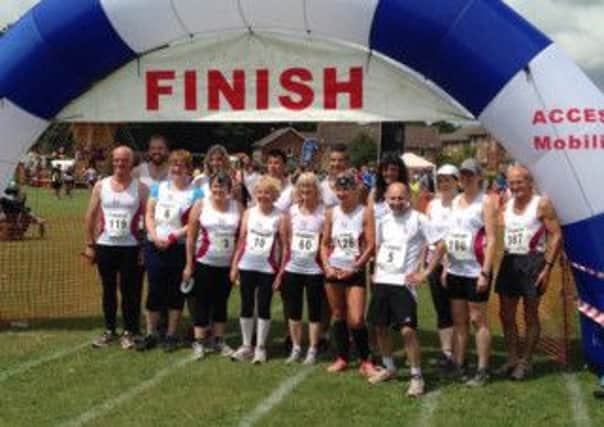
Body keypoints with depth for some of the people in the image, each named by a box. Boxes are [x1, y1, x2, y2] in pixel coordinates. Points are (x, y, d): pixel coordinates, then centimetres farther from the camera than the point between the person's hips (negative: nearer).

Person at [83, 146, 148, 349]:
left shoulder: (140, 188, -3)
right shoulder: (101, 186, 3)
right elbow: (91, 216, 8)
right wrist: (89, 244, 4)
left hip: (131, 247, -2)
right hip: (105, 245, 2)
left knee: (130, 291, 2)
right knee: (108, 290, 10)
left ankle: (129, 332, 13)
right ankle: (109, 330, 21)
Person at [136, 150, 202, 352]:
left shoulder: (196, 193, -1)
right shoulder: (159, 188, 12)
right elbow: (149, 215, 8)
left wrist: (173, 237, -16)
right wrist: (155, 236, -8)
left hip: (181, 248, -3)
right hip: (155, 247, 3)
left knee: (176, 292, 5)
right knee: (154, 290, 4)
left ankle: (171, 335, 15)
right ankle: (151, 334, 13)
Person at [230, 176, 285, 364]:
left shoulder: (280, 217, -5)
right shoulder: (249, 213, 5)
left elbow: (284, 245, -4)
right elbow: (241, 240, 7)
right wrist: (234, 265, 4)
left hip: (268, 269, -3)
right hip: (246, 267, 3)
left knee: (263, 307, 3)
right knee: (246, 306, 9)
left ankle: (260, 347, 13)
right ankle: (246, 346, 19)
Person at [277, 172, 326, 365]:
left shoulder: (324, 213, -7)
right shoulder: (292, 212, 4)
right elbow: (286, 242, 8)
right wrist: (281, 268, 5)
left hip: (314, 270, -4)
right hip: (293, 268, 4)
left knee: (314, 311, 5)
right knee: (293, 310, 10)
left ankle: (312, 350, 13)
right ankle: (296, 348, 21)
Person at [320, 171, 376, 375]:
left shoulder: (364, 213, -6)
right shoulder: (332, 213, 5)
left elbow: (370, 246, -9)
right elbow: (325, 243, 10)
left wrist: (354, 268, -13)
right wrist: (326, 266, -4)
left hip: (355, 272, -4)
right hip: (333, 271, 4)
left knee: (356, 320, -9)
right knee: (338, 316, 11)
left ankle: (365, 361, 5)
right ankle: (342, 358, 23)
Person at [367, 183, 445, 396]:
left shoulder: (418, 220, -9)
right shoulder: (383, 220, 9)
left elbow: (441, 245, -10)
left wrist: (425, 273, -11)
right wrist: (376, 270, 11)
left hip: (403, 283, -6)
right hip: (381, 281, 6)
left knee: (407, 330, -12)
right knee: (380, 327, 12)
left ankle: (417, 377, 1)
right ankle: (389, 368, 32)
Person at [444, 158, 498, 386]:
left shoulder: (486, 202, -7)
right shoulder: (456, 200, 12)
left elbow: (491, 239, -12)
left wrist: (485, 273, -17)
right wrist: (446, 266, 10)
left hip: (476, 271, -6)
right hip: (455, 271, 6)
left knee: (478, 320, -1)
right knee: (458, 320, 10)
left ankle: (482, 370, 7)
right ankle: (458, 365, 17)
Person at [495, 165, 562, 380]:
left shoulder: (541, 204, -8)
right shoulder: (506, 205, 11)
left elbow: (556, 236, -11)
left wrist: (547, 267, -17)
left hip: (532, 261, -6)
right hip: (509, 261, 6)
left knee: (530, 315, 3)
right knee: (506, 314, 9)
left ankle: (525, 362, 12)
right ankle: (512, 358, 22)